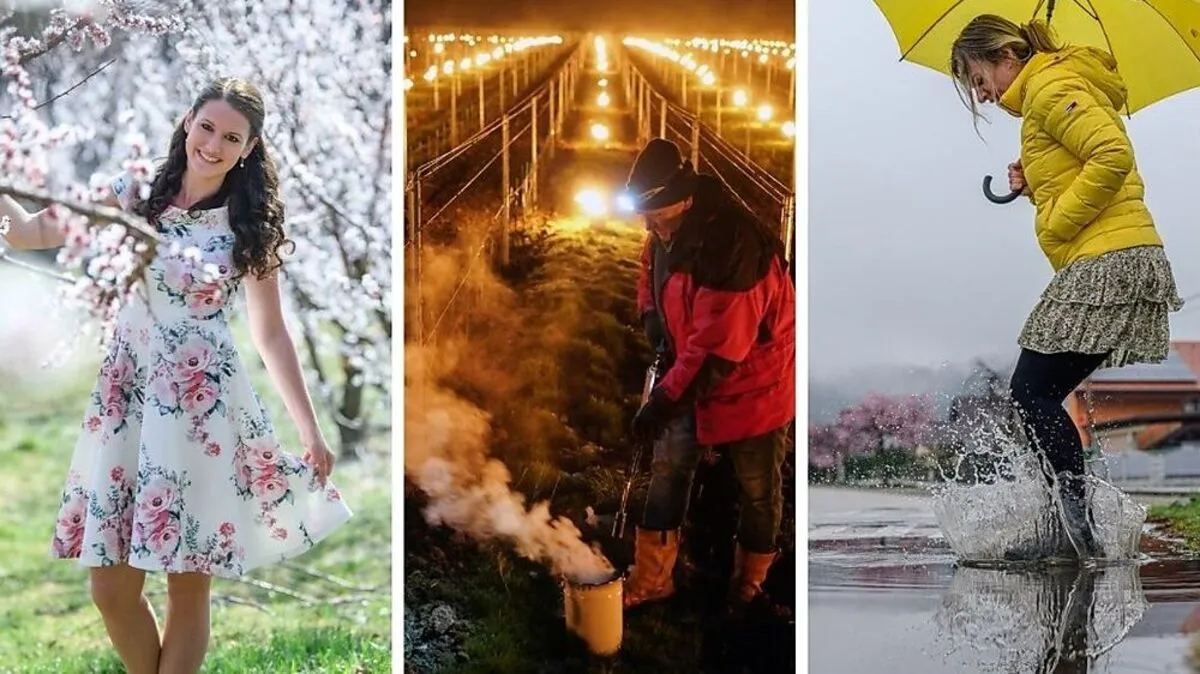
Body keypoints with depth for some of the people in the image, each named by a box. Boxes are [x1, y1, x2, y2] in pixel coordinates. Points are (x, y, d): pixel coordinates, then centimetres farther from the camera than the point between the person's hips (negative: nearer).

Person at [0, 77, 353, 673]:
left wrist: (310, 432, 4)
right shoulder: (135, 196, 5)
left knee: (189, 587, 0)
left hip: (202, 404, -2)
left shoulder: (249, 226, 1)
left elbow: (271, 335, 5)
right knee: (110, 585, 1)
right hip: (125, 395, 2)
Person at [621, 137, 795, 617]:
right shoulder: (670, 233, -7)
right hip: (692, 371, 8)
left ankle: (749, 583, 27)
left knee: (757, 487, 8)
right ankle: (651, 578, 19)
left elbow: (716, 349, -34)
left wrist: (664, 401, -32)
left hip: (752, 379, -8)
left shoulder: (731, 250, -35)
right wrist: (651, 315, -2)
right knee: (668, 470, 9)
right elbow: (651, 271, 17)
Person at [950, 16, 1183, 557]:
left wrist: (1056, 224, -14)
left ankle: (1078, 524, -14)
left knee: (1031, 392, -10)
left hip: (1109, 264, -10)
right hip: (1120, 265, 10)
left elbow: (1114, 157, -21)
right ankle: (1067, 522, 5)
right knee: (1041, 397, 8)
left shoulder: (1051, 86, -6)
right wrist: (1034, 186, 9)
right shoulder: (1048, 92, 25)